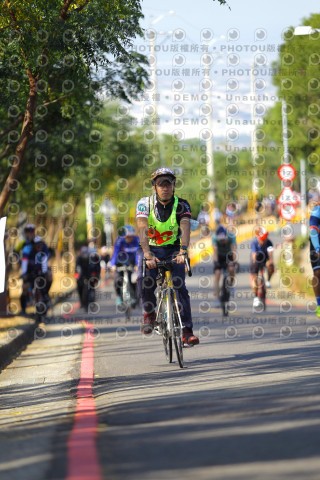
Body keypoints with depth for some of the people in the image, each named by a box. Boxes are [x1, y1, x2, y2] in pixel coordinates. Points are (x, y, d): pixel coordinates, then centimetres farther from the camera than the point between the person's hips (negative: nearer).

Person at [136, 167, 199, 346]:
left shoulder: (181, 205, -12)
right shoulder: (145, 203, -13)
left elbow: (185, 228, -28)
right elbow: (143, 229, -28)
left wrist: (183, 251, -47)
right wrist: (147, 253, -44)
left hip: (173, 250, 0)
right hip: (150, 249, 0)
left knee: (179, 285, -18)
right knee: (145, 280, -27)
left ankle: (187, 331, -14)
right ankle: (149, 312, 0)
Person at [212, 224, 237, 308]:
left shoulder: (231, 236, -28)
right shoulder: (214, 237, -27)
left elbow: (234, 249, -36)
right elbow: (215, 250, -34)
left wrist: (234, 261, -49)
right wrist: (215, 262, -47)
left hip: (228, 255, 0)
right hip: (219, 257, 0)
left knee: (231, 269, -30)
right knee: (217, 275, -14)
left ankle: (231, 285, 0)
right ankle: (217, 300, -13)